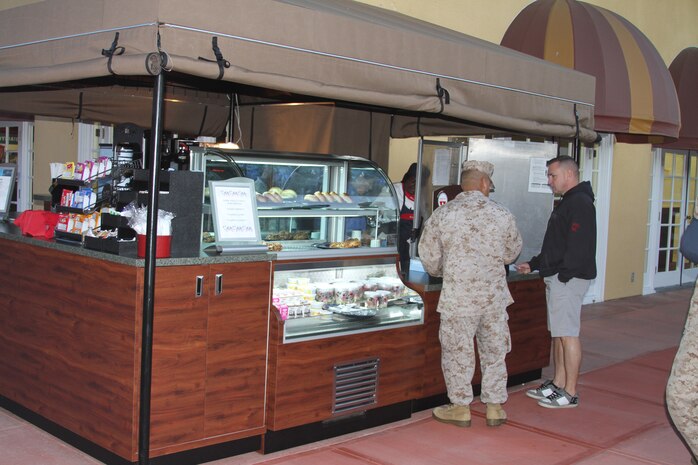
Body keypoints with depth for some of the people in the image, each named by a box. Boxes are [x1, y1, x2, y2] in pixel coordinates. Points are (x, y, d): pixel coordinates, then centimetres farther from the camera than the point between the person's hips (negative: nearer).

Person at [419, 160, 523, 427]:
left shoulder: (442, 215, -6)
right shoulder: (502, 215, -3)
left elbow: (429, 257, 0)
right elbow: (512, 254, 11)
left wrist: (440, 272, 21)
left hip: (457, 296, -2)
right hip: (494, 295, 2)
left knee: (458, 351, 9)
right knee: (494, 350, 14)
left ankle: (460, 407, 19)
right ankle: (494, 407, 23)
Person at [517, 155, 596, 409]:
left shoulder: (580, 203, -13)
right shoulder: (567, 202, 20)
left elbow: (578, 246, -22)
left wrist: (564, 274, -22)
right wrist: (533, 264, 21)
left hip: (568, 279, -11)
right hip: (556, 278, 11)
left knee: (568, 334, -6)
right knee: (558, 334, 14)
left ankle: (570, 393, 0)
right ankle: (558, 385, 22)